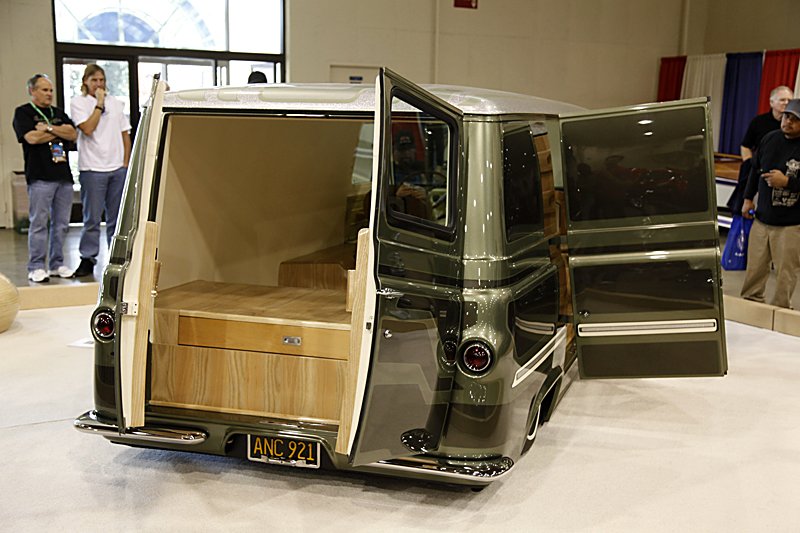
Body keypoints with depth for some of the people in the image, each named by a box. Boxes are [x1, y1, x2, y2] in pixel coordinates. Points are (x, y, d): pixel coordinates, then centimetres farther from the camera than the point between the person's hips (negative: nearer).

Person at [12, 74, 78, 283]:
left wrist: (48, 128, -7)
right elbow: (32, 137, -12)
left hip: (63, 176, 5)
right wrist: (60, 131, 0)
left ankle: (57, 264, 15)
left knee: (61, 224, 7)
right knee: (39, 223, -6)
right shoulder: (23, 113, 4)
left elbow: (73, 134, 5)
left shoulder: (59, 113, 20)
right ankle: (36, 267, -1)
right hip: (40, 177, -5)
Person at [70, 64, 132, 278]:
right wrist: (99, 104, -10)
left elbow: (125, 135, 16)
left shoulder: (116, 103, 14)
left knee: (117, 218, 7)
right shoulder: (78, 102, 1)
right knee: (92, 219, -3)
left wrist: (126, 163, 8)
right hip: (92, 169, -4)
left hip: (117, 168, 4)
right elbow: (88, 129, -13)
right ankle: (87, 259, 6)